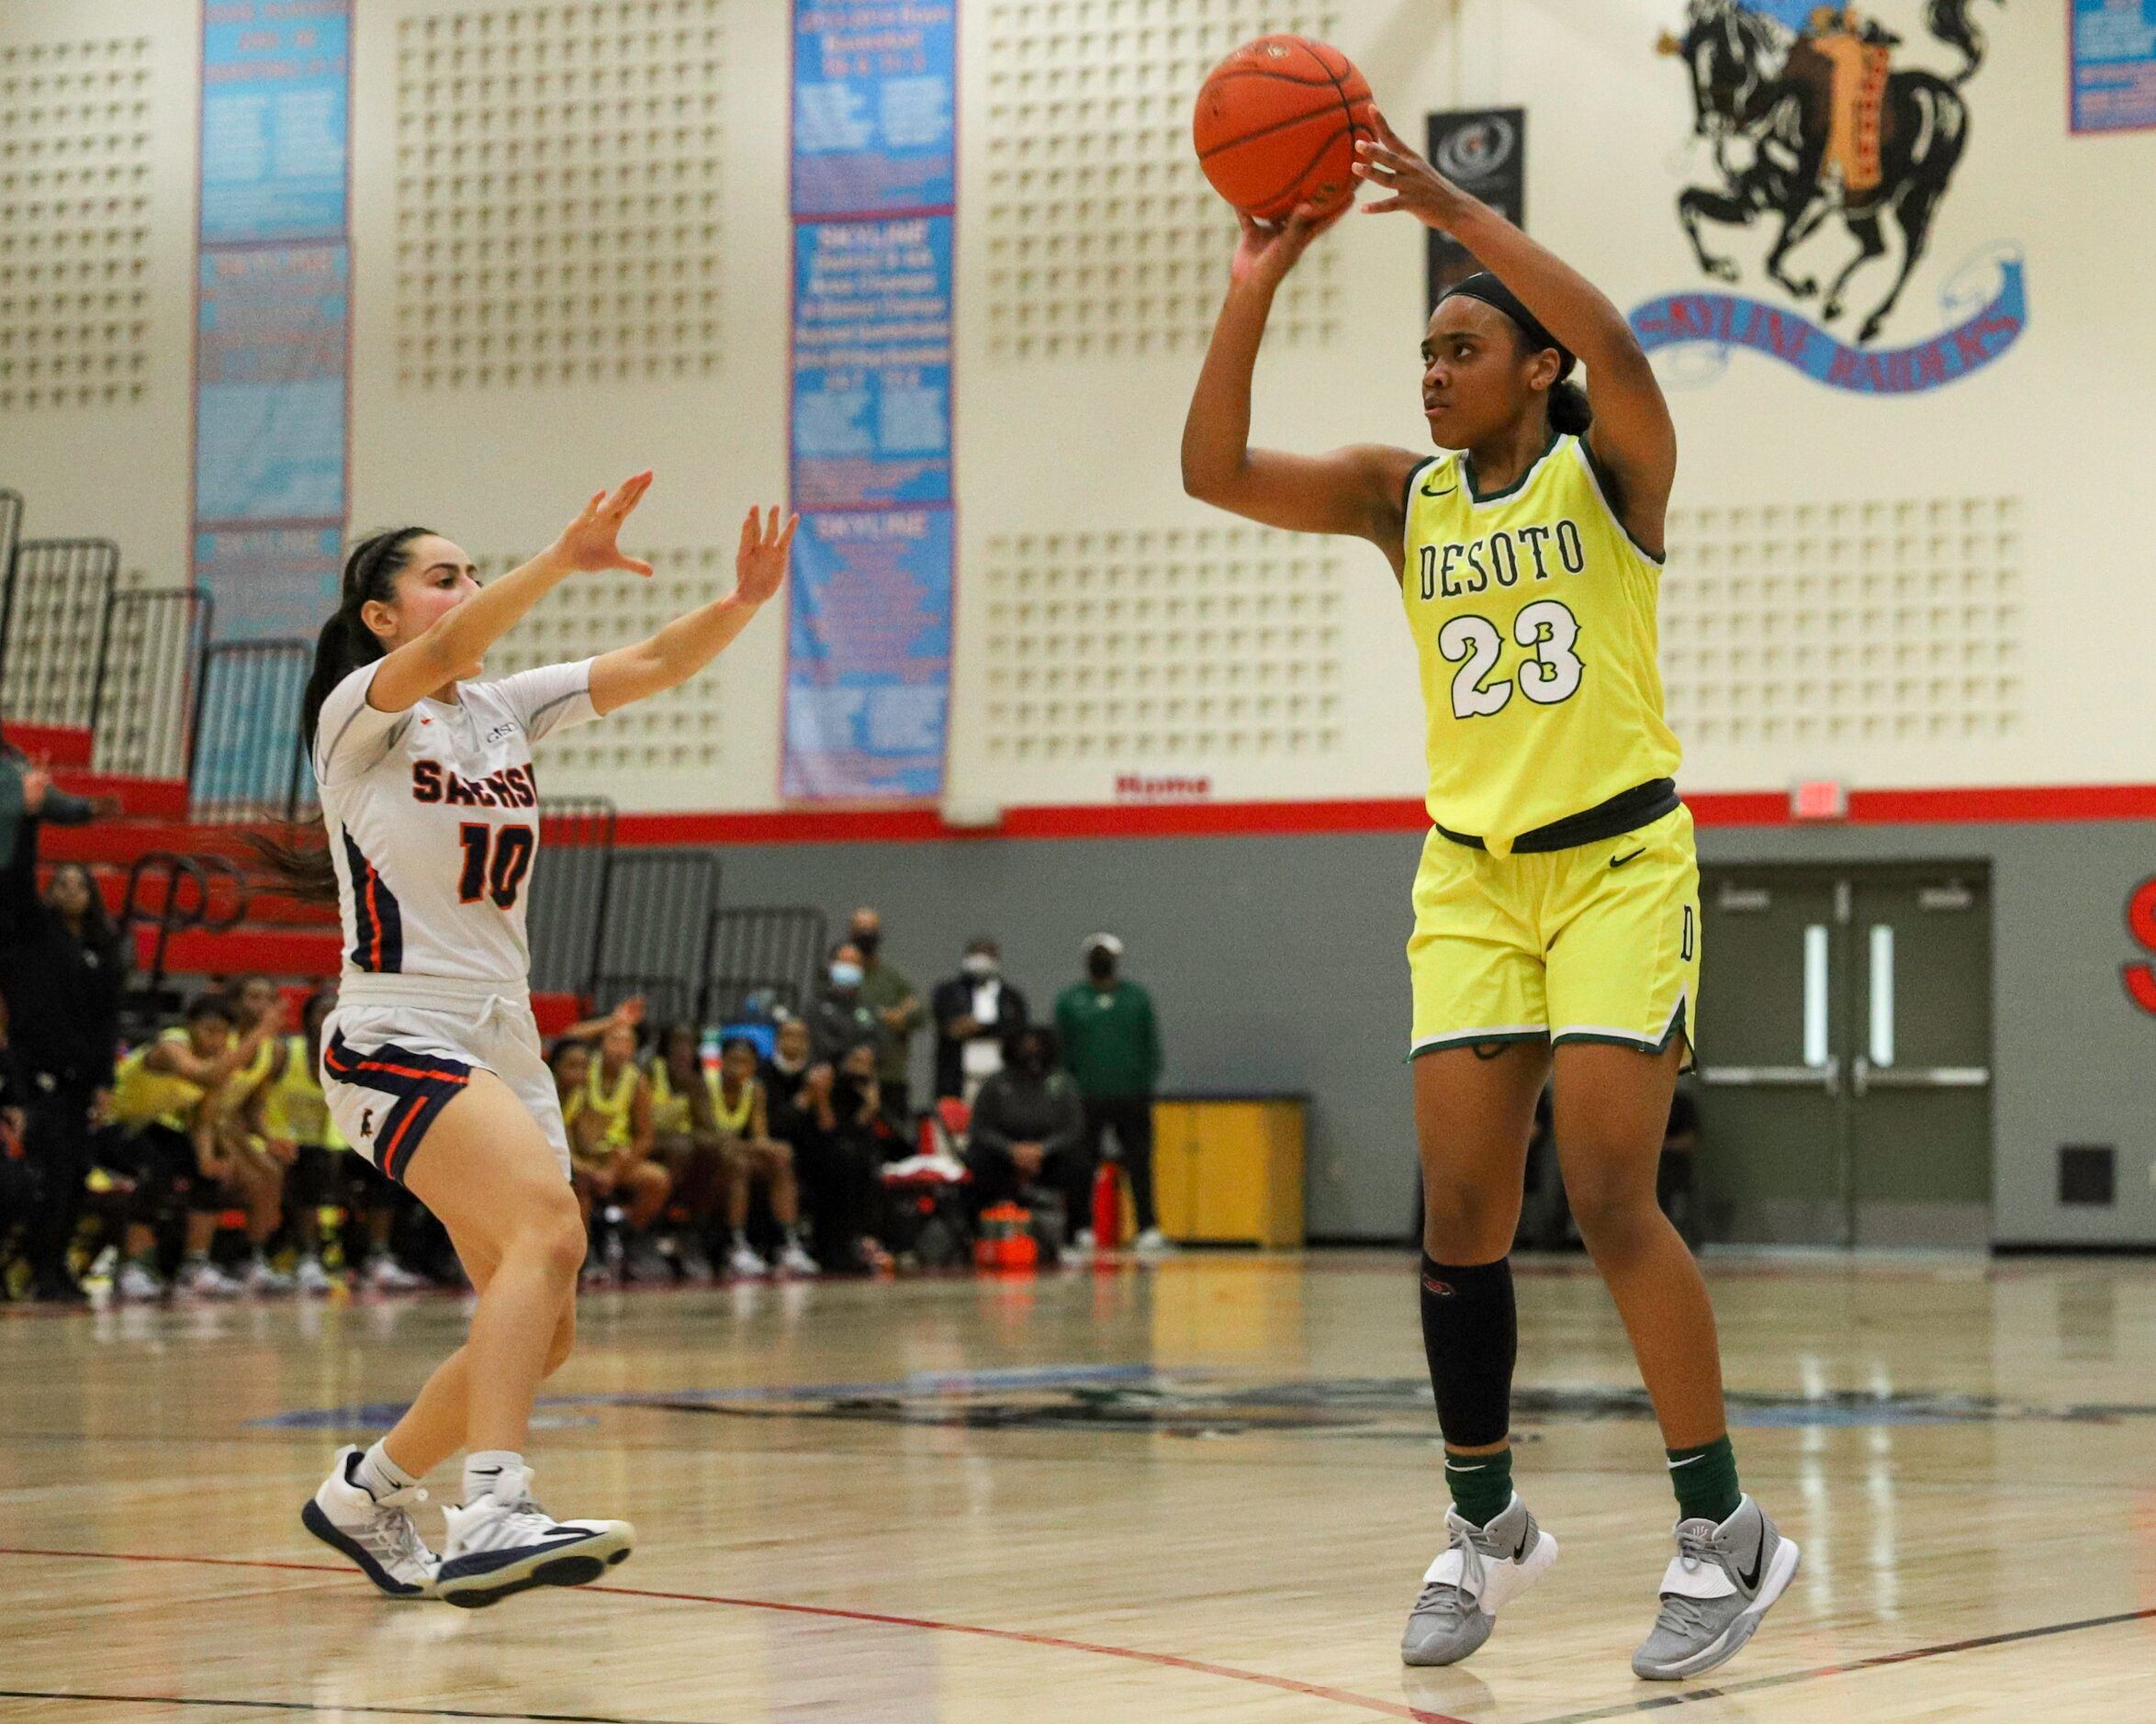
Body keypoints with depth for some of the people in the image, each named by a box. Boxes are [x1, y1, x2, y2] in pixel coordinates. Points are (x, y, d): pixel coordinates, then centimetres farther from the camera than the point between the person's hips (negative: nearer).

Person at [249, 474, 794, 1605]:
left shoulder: (507, 707, 13)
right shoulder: (358, 711, -5)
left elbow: (654, 665, 1)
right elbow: (445, 653, -27)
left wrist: (742, 601, -18)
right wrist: (561, 561, -41)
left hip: (502, 1047, 8)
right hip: (397, 1038, -8)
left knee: (540, 1333, 8)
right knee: (548, 1228, -31)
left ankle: (366, 1492, 28)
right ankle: (494, 1515, -40)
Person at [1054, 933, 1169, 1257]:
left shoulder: (1137, 997, 9)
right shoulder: (1069, 1000, 7)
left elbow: (1151, 1047, 9)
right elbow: (1061, 1049, 8)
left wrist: (1146, 1084, -1)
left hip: (1132, 1098, 0)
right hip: (1087, 1098, 0)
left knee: (1139, 1163, -2)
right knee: (1083, 1166, 0)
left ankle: (1148, 1227, 0)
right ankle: (1083, 1228, 6)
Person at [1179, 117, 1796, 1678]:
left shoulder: (1609, 468, -5)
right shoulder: (1405, 498, 7)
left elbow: (1615, 346, -27)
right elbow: (1215, 471, -4)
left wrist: (1455, 209, -30)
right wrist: (1253, 295, -14)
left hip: (1619, 861, -5)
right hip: (1471, 875, 5)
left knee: (1611, 1199, -13)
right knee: (1461, 1214, 0)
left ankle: (1724, 1532, -3)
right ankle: (1486, 1526, 15)